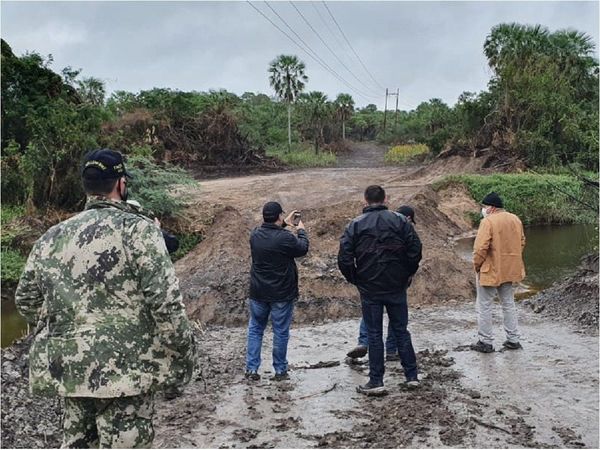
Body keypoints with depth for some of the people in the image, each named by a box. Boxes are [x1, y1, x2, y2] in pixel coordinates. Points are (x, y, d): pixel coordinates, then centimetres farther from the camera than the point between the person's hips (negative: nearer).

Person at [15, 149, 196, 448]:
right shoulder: (137, 229, -10)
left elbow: (26, 300, 15)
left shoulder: (51, 237, 9)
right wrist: (185, 351, -5)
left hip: (65, 366, 6)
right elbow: (165, 300, -16)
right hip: (125, 368, -6)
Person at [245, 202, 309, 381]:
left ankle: (251, 369, 16)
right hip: (282, 294, -4)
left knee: (255, 329, 17)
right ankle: (280, 370, 19)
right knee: (281, 332, 9)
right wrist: (301, 230, 13)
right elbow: (303, 249, -2)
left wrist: (284, 224, 23)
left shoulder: (255, 234, -4)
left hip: (258, 293, 4)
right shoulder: (285, 238, -21)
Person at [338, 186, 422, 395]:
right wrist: (406, 275, 7)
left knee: (374, 334, 6)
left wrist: (355, 280, 4)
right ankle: (412, 376, 18)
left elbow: (344, 258, -9)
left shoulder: (356, 225, -4)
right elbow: (415, 250, -5)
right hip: (397, 287, 2)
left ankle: (376, 381, 9)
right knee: (401, 331, 13)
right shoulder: (400, 221, -1)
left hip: (369, 289, -2)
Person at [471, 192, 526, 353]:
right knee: (509, 304, 19)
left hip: (490, 271, -7)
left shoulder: (488, 221, -18)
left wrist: (477, 265, -8)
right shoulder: (515, 219, 6)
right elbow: (521, 242, 13)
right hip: (510, 270, 7)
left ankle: (486, 342, 10)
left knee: (484, 307, 5)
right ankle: (513, 340, 23)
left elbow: (480, 248, -22)